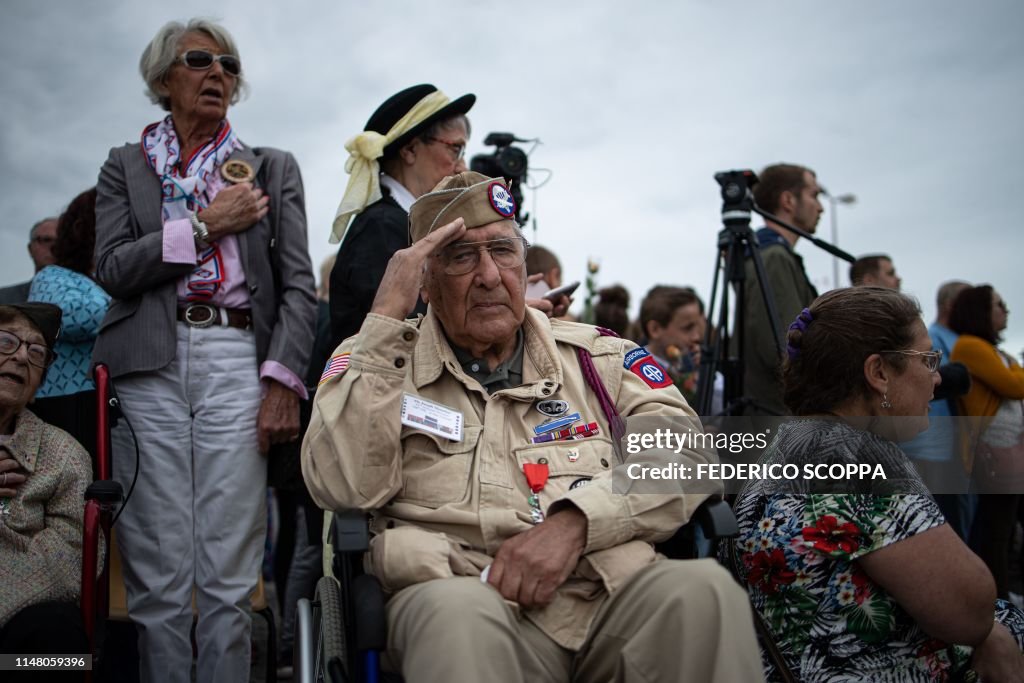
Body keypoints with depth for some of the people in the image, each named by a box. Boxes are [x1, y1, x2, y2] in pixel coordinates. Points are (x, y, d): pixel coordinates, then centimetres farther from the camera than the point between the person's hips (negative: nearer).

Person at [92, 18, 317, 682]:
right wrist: (207, 225, -4)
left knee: (230, 578, -4)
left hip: (239, 361, 0)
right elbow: (113, 268, 3)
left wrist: (283, 381, -6)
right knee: (158, 577, -1)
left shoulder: (273, 168, 16)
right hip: (149, 366, 1)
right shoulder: (125, 167, 17)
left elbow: (299, 285, 7)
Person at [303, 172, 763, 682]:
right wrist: (387, 316, -6)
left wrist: (574, 522, -13)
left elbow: (684, 454, 5)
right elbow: (345, 487, -5)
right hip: (462, 602, -2)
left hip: (615, 600, 3)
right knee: (458, 610, -37)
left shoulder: (597, 354, 19)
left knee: (703, 588, -29)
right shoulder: (375, 362, 14)